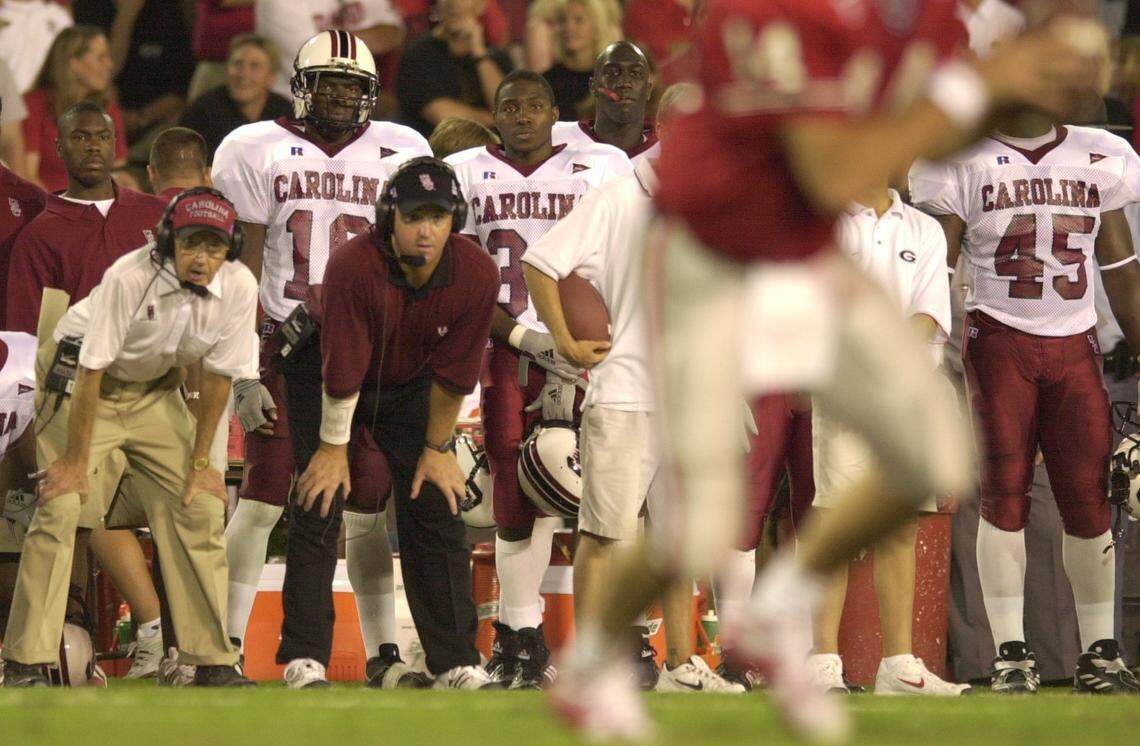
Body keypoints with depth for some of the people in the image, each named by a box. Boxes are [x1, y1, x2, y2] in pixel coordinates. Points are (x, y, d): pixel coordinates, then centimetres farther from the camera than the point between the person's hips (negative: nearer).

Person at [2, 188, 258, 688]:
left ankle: (212, 660, 7)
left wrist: (199, 461, -2)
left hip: (155, 393, 5)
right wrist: (76, 459, -20)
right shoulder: (130, 277, -32)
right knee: (59, 506, -17)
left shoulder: (239, 287, -19)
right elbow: (92, 371, -26)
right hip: (78, 379, -5)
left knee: (202, 507, -2)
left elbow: (218, 375, -7)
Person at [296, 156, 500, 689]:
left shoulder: (477, 276, -25)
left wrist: (437, 447, -4)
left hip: (411, 388, 3)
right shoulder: (354, 267, -36)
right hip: (328, 377, -3)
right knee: (319, 507, -9)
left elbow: (454, 375, -13)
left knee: (437, 515, -2)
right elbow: (341, 369, -27)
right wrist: (334, 447, -19)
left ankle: (457, 664, 1)